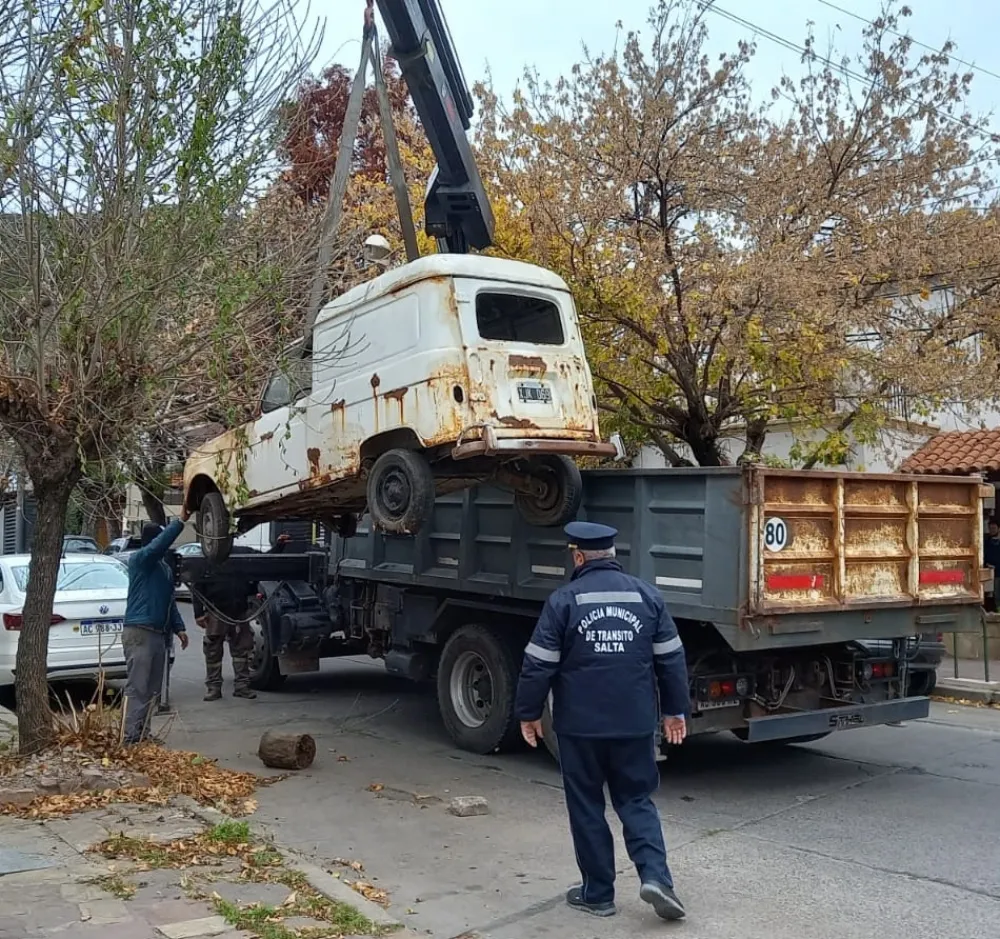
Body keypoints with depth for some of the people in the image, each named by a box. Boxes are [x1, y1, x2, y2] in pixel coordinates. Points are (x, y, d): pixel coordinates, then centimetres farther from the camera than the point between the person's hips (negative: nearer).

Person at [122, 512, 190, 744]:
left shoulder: (165, 567, 18)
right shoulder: (139, 559, -6)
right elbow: (159, 544, -26)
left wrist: (178, 627, 16)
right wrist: (180, 521, -29)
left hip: (159, 634, 8)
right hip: (139, 632, -8)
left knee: (152, 689, 10)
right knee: (137, 687, -9)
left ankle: (143, 734, 17)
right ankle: (131, 736, -9)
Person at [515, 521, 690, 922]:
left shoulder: (564, 600, -7)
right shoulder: (647, 595, 2)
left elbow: (539, 664, -7)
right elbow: (671, 658, 5)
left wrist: (529, 713, 5)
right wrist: (676, 709, 15)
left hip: (580, 724, -2)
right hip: (635, 722, 3)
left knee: (586, 806, 10)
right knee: (637, 800, 15)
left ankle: (597, 892, 17)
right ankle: (655, 874, -2)